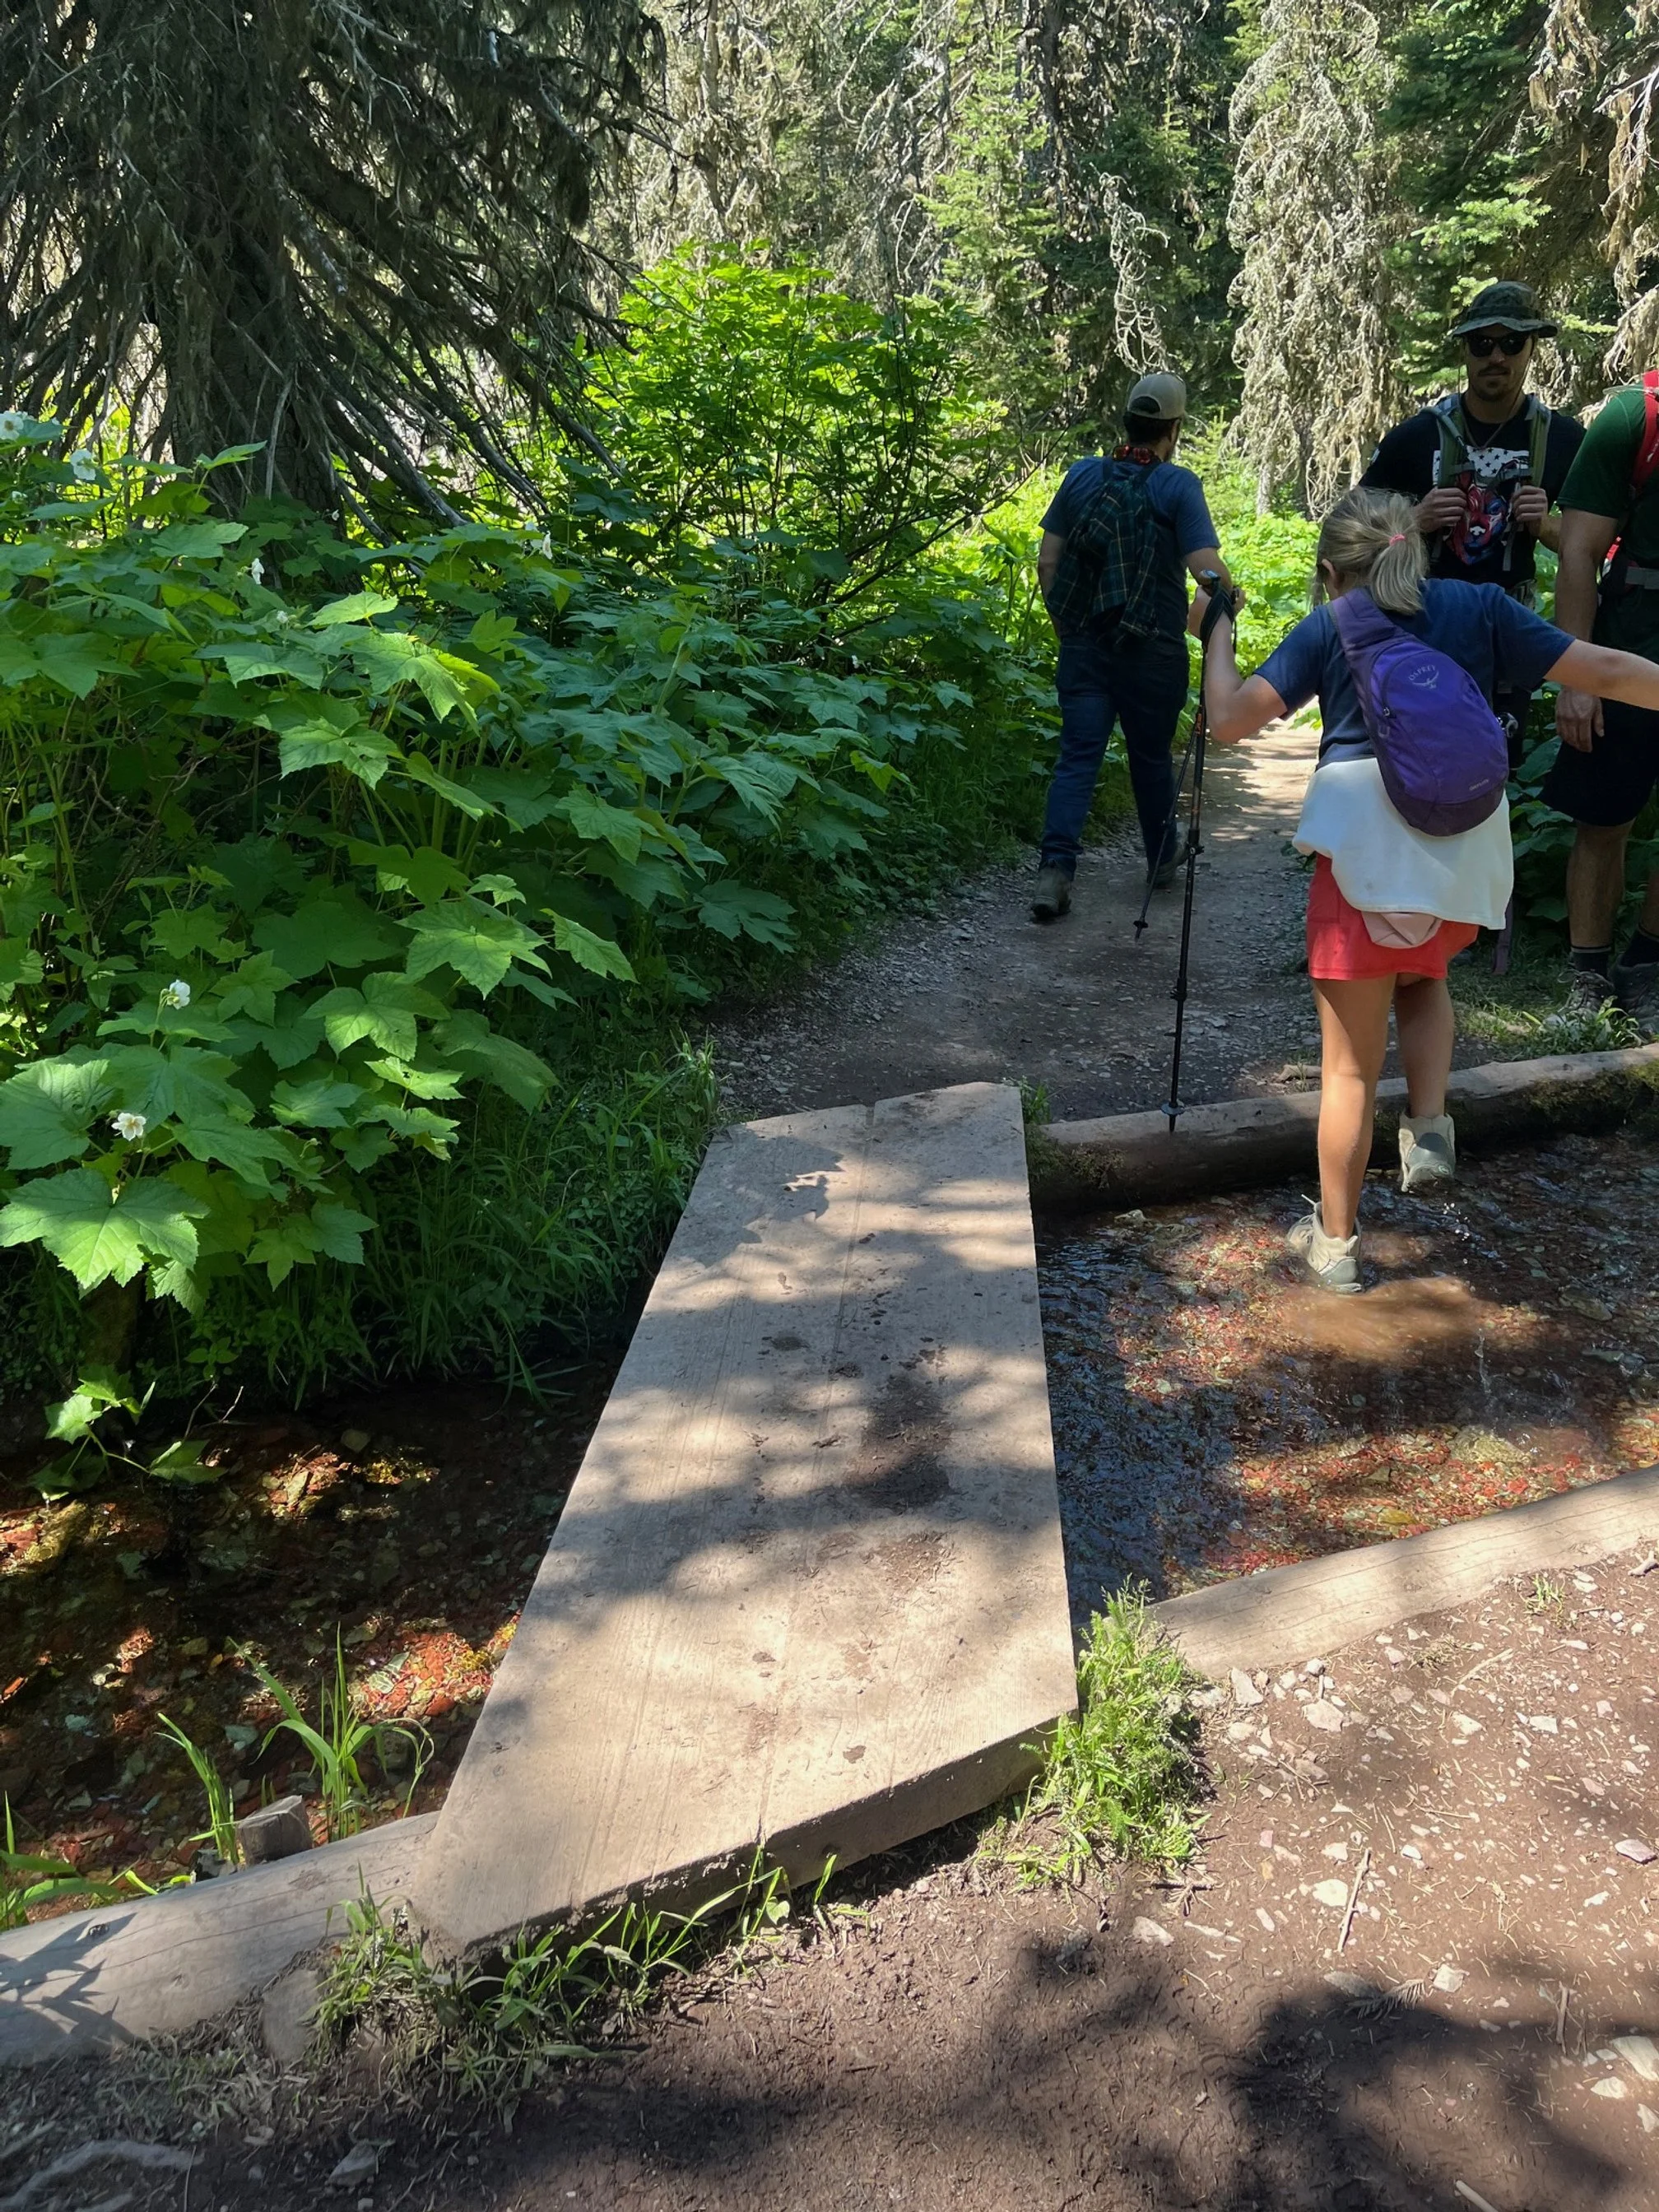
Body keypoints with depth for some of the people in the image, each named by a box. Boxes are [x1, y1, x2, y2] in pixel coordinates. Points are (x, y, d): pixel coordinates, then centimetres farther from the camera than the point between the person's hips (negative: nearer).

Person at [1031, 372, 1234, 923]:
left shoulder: (1082, 474, 2)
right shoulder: (1177, 485, -8)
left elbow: (1047, 562, 3)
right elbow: (1207, 569, -16)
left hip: (1083, 645, 2)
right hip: (1153, 652, -2)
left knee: (1078, 755, 1)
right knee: (1151, 755, 14)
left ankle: (1055, 868, -16)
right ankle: (1162, 861, 31)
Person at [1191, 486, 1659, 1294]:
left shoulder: (1328, 628, 7)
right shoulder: (1480, 607, 13)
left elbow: (1229, 722, 0)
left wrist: (1218, 634, 15)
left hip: (1366, 847, -3)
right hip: (1466, 851, 3)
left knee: (1351, 1065, 9)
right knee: (1421, 975, 35)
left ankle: (1335, 1242, 21)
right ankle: (1429, 1125, 12)